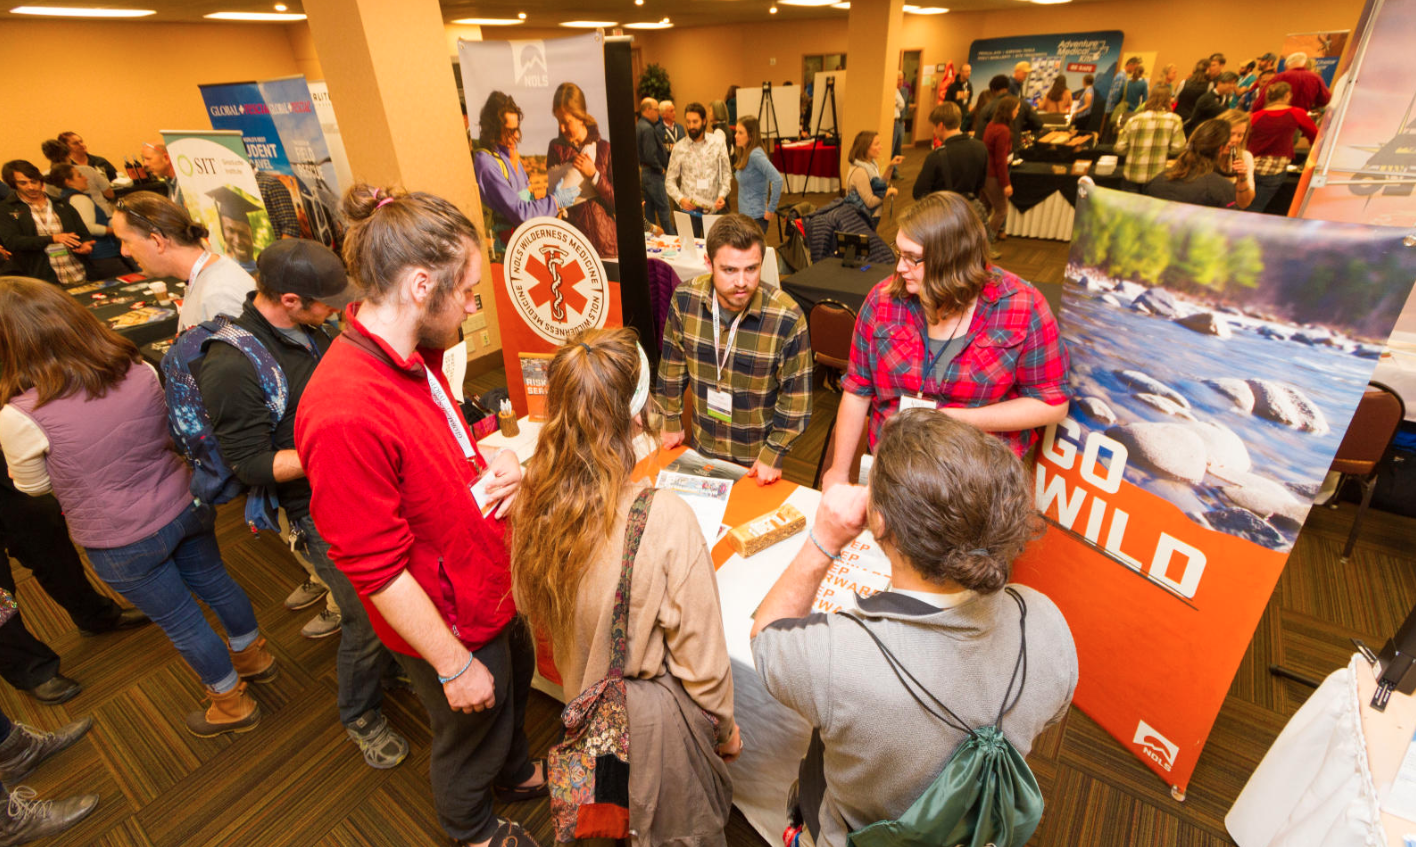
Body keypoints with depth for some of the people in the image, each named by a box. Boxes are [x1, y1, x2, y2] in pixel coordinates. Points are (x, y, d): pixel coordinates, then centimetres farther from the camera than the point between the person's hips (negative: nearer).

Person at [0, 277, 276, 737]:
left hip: (122, 543, -4)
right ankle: (254, 655, 49)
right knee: (214, 582, 26)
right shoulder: (140, 371, -13)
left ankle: (232, 703, 36)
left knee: (179, 620, 15)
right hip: (186, 508, 4)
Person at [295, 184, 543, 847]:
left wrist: (491, 464, -9)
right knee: (471, 730, 21)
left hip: (491, 582, 8)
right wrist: (453, 665, -17)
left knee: (515, 683, 31)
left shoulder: (415, 356, -6)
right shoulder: (344, 415, -35)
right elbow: (377, 569, -27)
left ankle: (516, 773, 63)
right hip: (450, 623, -8)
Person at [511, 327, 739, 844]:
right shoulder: (665, 520, -35)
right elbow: (699, 653, -22)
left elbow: (531, 608, -1)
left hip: (583, 700, 5)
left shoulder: (532, 502, -18)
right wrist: (724, 727, -4)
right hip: (655, 714, -5)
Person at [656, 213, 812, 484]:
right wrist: (671, 422, 6)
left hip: (755, 456, -3)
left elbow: (796, 394, -15)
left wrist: (774, 454, -12)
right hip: (702, 447, 3)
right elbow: (672, 364, -1)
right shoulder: (685, 299, -16)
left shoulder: (786, 317, -25)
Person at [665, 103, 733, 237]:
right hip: (689, 208, -1)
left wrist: (722, 195, -12)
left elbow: (727, 173, 6)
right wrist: (680, 199, -15)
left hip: (713, 208, 1)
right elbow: (669, 181, 2)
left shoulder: (717, 144, 2)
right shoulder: (679, 148, 1)